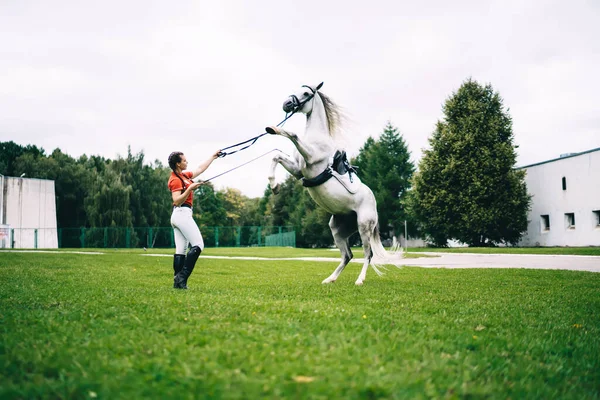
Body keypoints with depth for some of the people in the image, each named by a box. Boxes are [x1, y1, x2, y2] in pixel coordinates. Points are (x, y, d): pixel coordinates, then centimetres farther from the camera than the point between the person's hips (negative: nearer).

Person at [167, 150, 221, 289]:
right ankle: (182, 277, -17)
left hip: (178, 215, 10)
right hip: (182, 213, -10)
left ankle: (178, 281, 5)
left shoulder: (184, 175, 15)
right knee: (198, 245, -12)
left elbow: (200, 169, 26)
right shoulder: (176, 180, -12)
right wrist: (189, 188, -31)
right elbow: (177, 201, -21)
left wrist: (213, 157, 32)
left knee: (180, 250, 6)